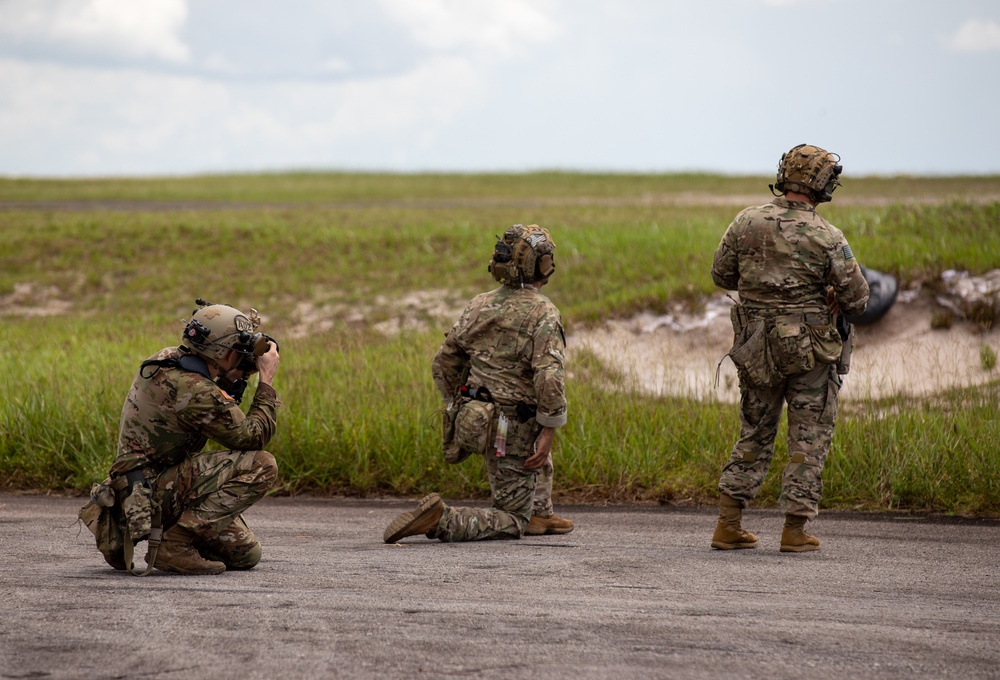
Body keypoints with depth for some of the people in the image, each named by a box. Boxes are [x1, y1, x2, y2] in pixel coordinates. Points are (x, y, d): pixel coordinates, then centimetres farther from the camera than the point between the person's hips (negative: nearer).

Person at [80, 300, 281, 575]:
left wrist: (233, 379, 10)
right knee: (261, 466, -21)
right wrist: (267, 380, -5)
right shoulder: (195, 392, -24)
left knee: (246, 555, 13)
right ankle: (176, 543, -17)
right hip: (152, 497, -10)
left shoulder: (165, 360, 5)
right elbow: (254, 436, -15)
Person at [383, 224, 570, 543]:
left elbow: (443, 363, 10)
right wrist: (547, 435, -18)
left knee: (539, 425, 36)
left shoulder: (480, 305, 5)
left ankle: (540, 513, 34)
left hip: (472, 421, 7)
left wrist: (458, 409, 22)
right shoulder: (543, 314, -13)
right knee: (512, 523, 3)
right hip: (511, 433, -7)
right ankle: (441, 520, -22)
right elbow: (549, 379, -24)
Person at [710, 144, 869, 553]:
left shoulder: (746, 223, -4)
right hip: (811, 350, -4)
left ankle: (728, 526, 10)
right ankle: (795, 530, 5)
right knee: (809, 442, 7)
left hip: (756, 348, 4)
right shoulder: (827, 238, -13)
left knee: (754, 436, 15)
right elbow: (857, 299, -9)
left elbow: (721, 276, 7)